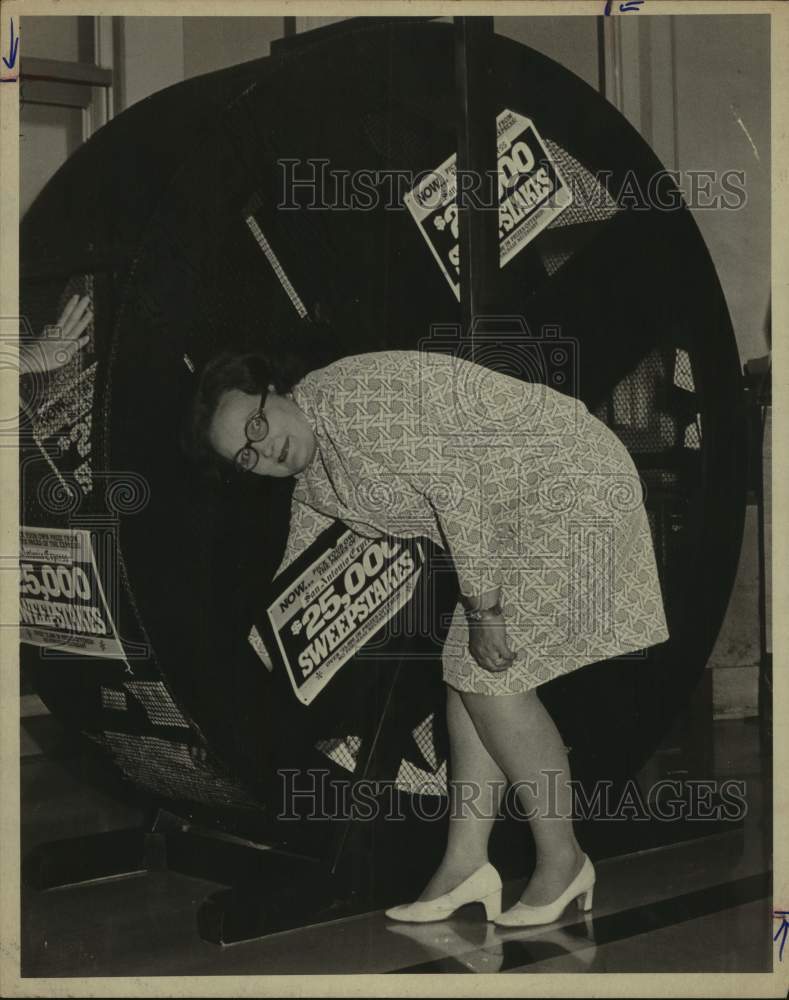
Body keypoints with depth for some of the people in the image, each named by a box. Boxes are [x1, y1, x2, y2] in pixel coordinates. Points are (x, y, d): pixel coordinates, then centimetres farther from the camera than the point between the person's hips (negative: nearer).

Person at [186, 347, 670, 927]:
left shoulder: (355, 396, -21)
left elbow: (455, 486, -23)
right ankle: (466, 861, 11)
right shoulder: (312, 481, 9)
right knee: (466, 673, 5)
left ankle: (563, 861, 3)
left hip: (573, 477, -9)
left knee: (492, 682, -9)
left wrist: (483, 608, -19)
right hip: (514, 511, 9)